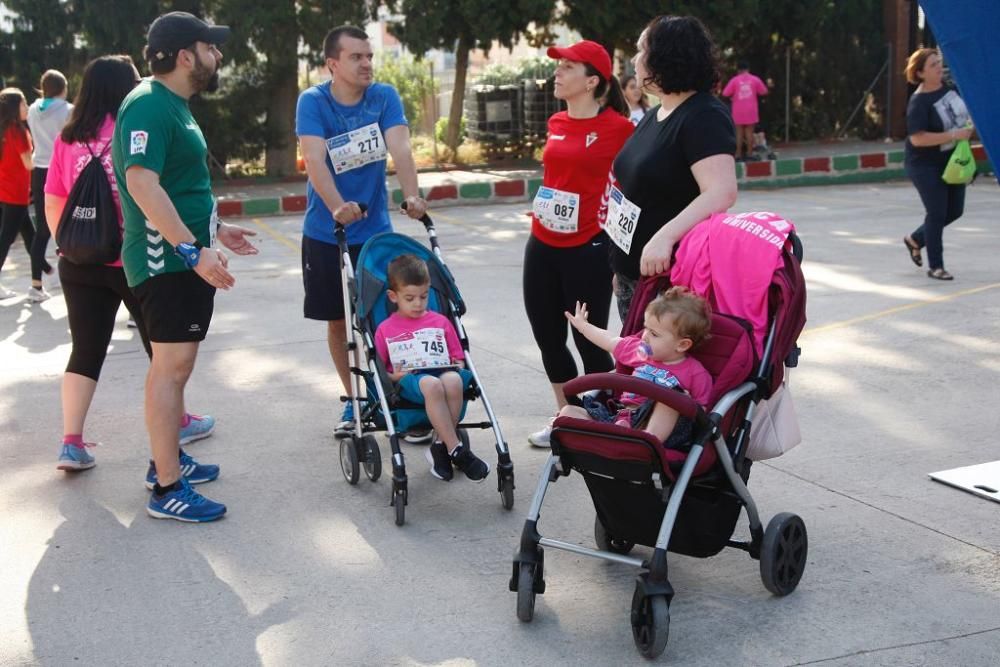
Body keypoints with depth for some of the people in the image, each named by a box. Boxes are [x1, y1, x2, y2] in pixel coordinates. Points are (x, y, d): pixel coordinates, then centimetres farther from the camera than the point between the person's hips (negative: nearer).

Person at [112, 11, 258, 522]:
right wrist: (193, 249, -33)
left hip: (184, 259, 11)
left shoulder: (173, 106, 16)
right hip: (167, 262, -11)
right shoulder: (149, 106, -17)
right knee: (172, 367, -10)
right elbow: (141, 183, -29)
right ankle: (167, 490, -6)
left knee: (170, 363, 18)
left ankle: (167, 459, 31)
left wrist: (215, 228, 28)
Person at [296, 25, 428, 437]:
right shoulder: (313, 101, -9)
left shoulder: (384, 97, -3)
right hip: (326, 233, -1)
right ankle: (354, 400, 21)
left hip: (376, 230, 1)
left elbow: (400, 148, -17)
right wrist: (337, 207, -39)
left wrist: (411, 195, -35)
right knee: (338, 321, 7)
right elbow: (314, 160, -22)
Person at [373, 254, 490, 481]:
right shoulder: (385, 330, 16)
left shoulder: (441, 322, 22)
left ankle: (440, 447, -23)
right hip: (409, 380, -2)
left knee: (453, 380, -37)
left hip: (444, 372, 2)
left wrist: (457, 366, 1)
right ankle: (457, 451, -38)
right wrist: (395, 375, -8)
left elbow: (458, 357, 24)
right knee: (431, 385, -40)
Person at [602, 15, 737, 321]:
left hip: (672, 275, -9)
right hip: (632, 271, 9)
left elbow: (722, 192, -29)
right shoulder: (654, 116, 13)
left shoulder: (704, 117, -16)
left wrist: (664, 237, -40)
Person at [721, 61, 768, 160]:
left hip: (738, 110, -1)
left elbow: (726, 93, -6)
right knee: (749, 132, 5)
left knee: (739, 132, 4)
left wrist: (732, 96, 13)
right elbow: (764, 91, 7)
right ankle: (749, 153, 5)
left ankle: (739, 154, 1)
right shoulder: (755, 79, 0)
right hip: (751, 110, 1)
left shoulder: (734, 80, -4)